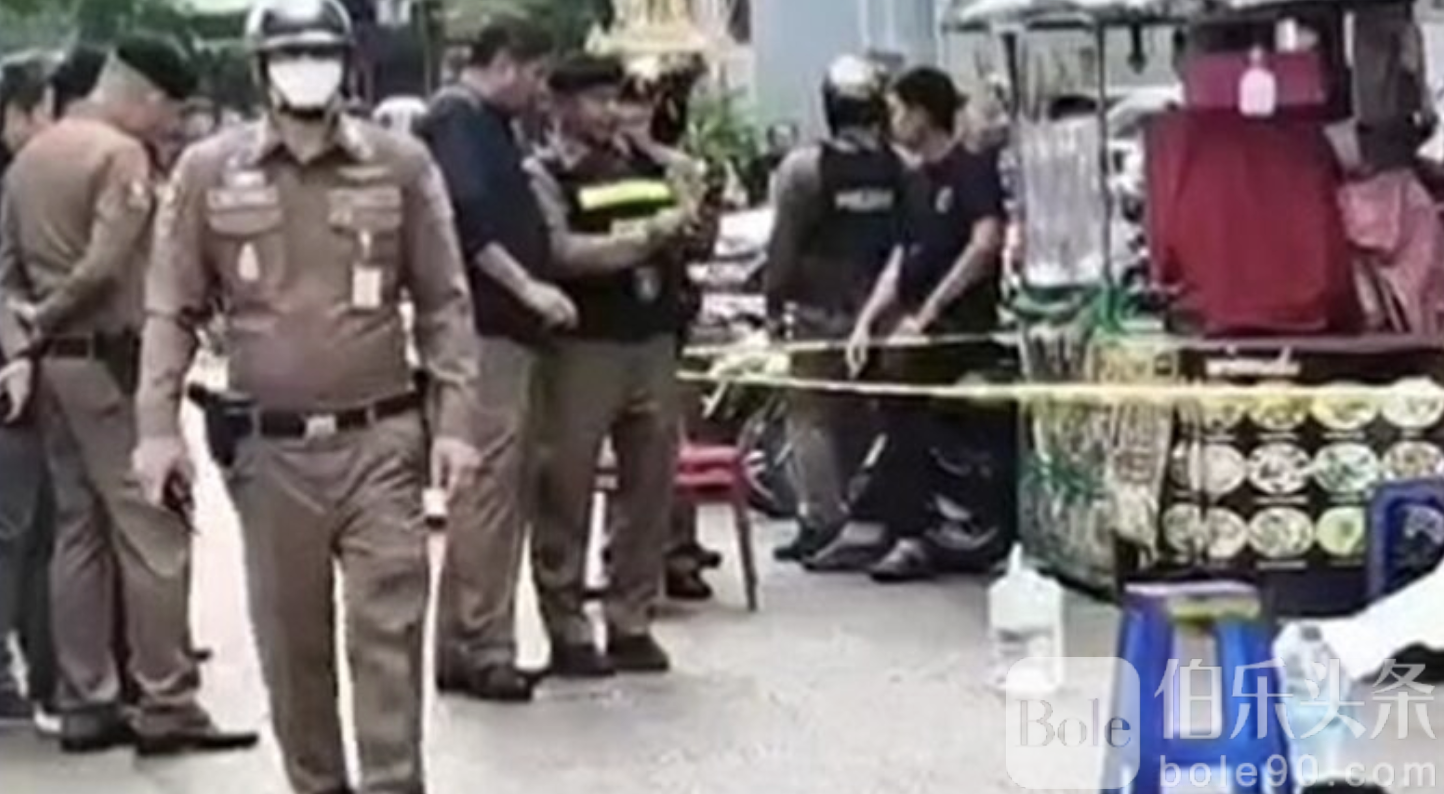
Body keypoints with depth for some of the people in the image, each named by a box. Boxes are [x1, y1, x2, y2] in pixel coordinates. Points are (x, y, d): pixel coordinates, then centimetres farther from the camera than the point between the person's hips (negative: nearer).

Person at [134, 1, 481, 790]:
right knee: (290, 638, 8)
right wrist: (157, 426, -5)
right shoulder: (207, 171, 2)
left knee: (388, 630, -3)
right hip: (269, 449, 1)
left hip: (381, 440, -1)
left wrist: (455, 421, -3)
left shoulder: (401, 163, 2)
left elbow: (444, 302, 4)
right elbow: (172, 310, 4)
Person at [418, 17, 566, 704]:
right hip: (482, 329, -10)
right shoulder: (456, 119, -8)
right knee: (489, 488, -11)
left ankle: (469, 646, 15)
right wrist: (527, 287, -23)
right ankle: (476, 648, -8)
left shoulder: (488, 126, 22)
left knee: (505, 493, 11)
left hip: (508, 328, 10)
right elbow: (466, 218, -21)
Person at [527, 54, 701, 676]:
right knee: (567, 492, -1)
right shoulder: (543, 176, -3)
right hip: (582, 347, -6)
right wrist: (649, 235, -16)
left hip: (653, 343, 6)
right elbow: (565, 253, -17)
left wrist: (691, 225, -3)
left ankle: (630, 622, 17)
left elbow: (691, 233, 20)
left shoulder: (646, 165, 13)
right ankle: (568, 631, 7)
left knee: (651, 485, 8)